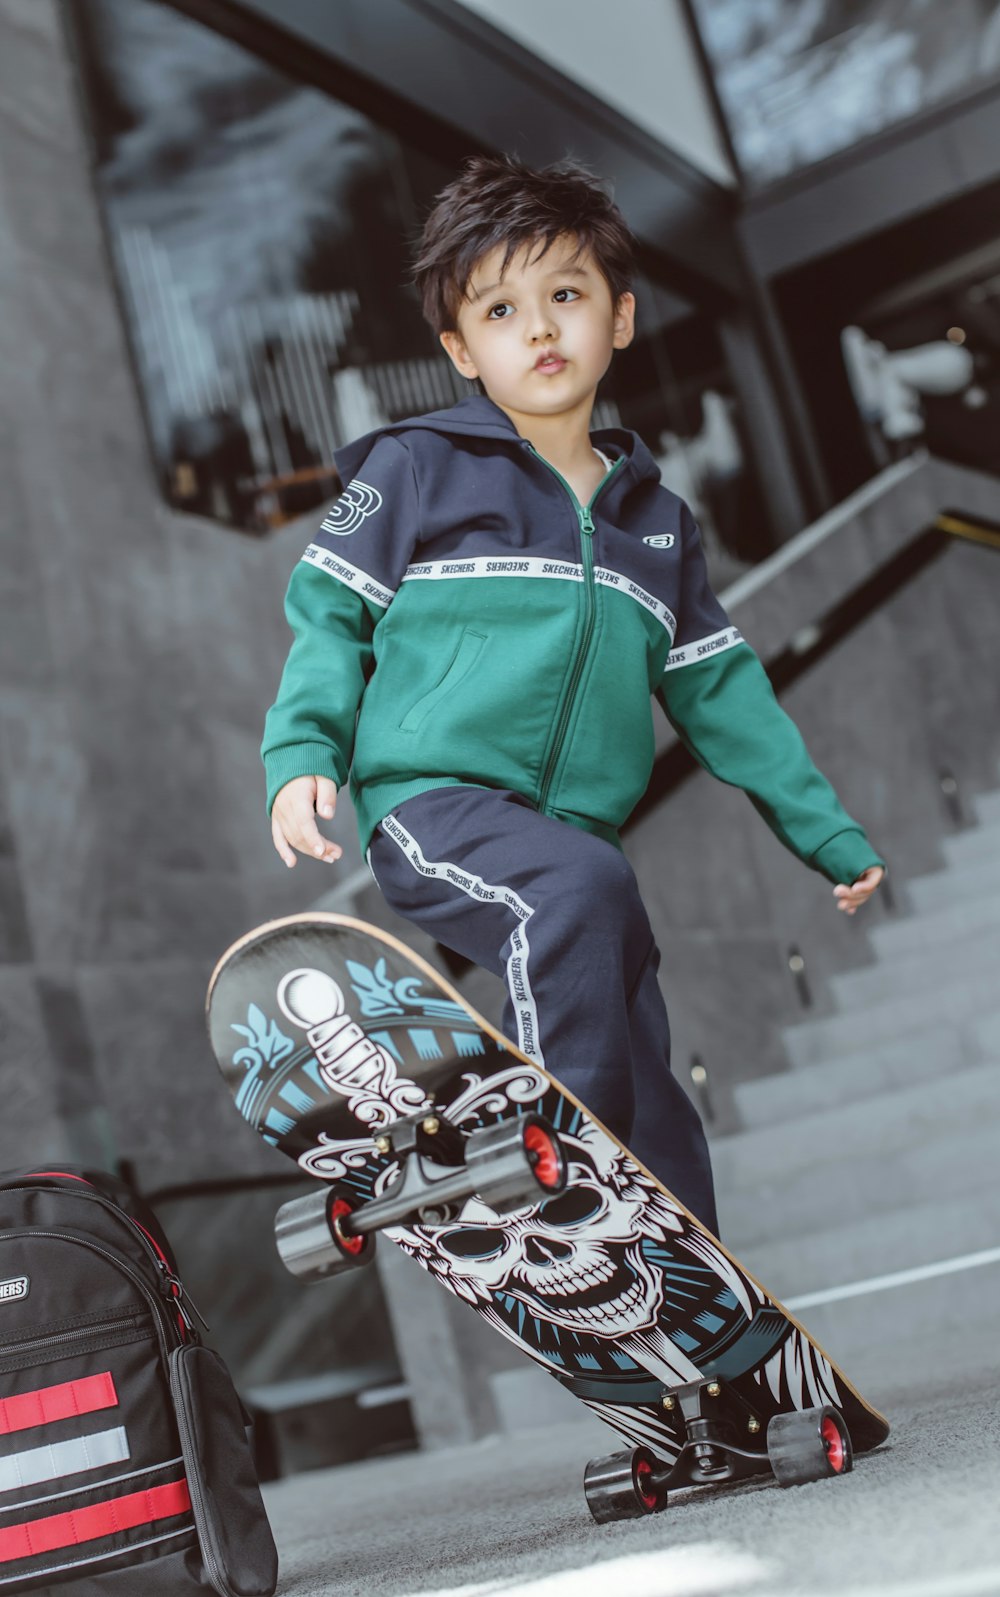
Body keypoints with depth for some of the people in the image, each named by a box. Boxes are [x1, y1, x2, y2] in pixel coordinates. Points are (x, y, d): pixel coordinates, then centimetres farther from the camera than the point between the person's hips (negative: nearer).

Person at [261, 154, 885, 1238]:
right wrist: (302, 755, -11)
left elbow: (719, 688, 22)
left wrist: (825, 829, 20)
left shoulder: (655, 519, 19)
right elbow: (328, 616, 5)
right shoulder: (418, 469, 5)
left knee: (656, 1123, 2)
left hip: (579, 838, 5)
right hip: (435, 806, -5)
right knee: (583, 888, -36)